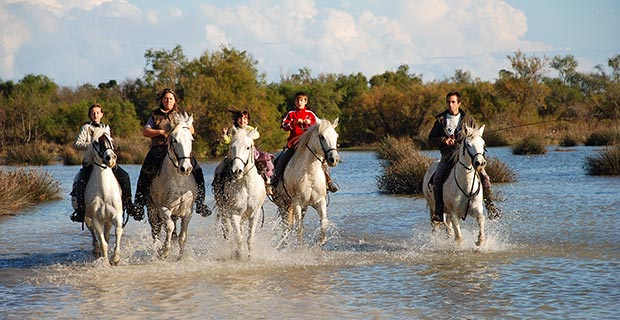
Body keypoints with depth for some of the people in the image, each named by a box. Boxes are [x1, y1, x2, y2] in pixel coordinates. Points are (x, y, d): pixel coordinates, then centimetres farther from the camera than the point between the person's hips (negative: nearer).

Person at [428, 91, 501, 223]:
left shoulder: (468, 120, 10)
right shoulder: (440, 121, 10)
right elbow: (431, 140, 8)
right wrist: (443, 140, -12)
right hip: (448, 156, 0)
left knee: (484, 176, -19)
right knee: (437, 180, -22)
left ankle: (489, 205, -2)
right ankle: (438, 211, -14)